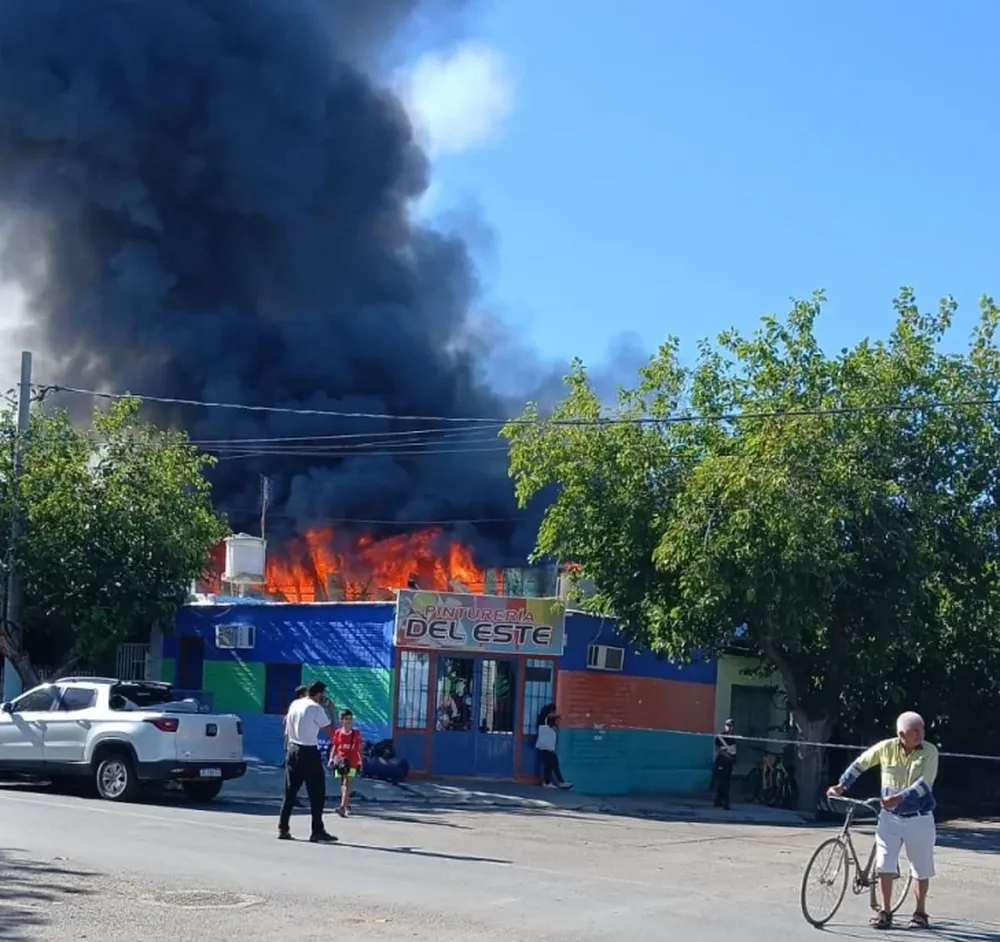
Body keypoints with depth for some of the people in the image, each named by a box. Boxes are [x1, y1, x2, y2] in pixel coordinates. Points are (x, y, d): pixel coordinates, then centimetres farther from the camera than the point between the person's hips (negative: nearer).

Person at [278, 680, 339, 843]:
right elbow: (330, 731, -10)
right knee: (317, 794, -1)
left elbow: (286, 723, 20)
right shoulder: (316, 708, -13)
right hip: (309, 753, -7)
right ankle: (317, 832, -2)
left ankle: (283, 829, 10)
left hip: (293, 750, 7)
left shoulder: (294, 704, 8)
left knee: (290, 792, 11)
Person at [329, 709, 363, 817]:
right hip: (340, 761, 3)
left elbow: (359, 749, 6)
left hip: (352, 762, -2)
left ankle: (343, 807, -25)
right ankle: (347, 805, 28)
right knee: (343, 784, 12)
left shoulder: (356, 733, 1)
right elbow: (335, 747, 8)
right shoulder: (338, 733, 2)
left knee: (347, 783, -15)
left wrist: (360, 761, 6)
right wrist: (331, 758, -4)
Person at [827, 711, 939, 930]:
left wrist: (899, 798, -34)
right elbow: (860, 764, 7)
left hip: (919, 818, -1)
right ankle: (885, 912, 5)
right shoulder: (886, 748, -7)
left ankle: (920, 913, 23)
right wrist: (841, 786, 3)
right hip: (890, 817, 1)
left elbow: (925, 783, -22)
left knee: (922, 869, 8)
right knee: (884, 865, -5)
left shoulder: (930, 751, -12)